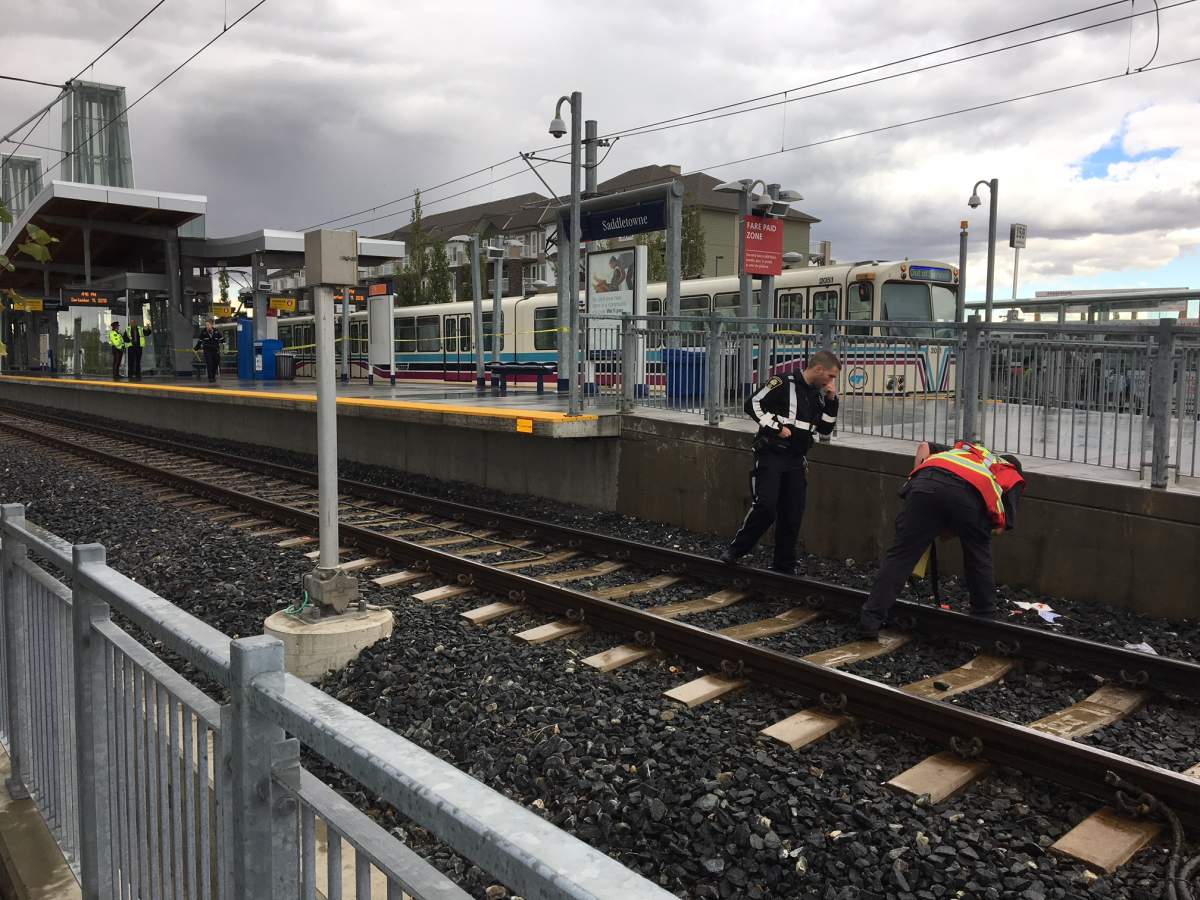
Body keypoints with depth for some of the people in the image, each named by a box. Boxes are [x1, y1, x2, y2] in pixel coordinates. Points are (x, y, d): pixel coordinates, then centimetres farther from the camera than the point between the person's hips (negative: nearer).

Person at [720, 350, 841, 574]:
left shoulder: (817, 394, 14)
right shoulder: (783, 383, -8)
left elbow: (825, 428, 18)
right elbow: (753, 404, -12)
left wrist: (831, 401, 6)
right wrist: (776, 427, -15)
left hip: (796, 461, 7)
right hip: (771, 455, -7)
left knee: (792, 517, 5)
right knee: (765, 507, -17)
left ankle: (784, 567, 17)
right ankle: (735, 550, 1)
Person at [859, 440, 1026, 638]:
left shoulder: (967, 447, 44)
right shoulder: (1014, 478, 34)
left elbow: (925, 447, 30)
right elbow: (1001, 527, 21)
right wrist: (955, 530, 28)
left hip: (926, 482, 2)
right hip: (970, 494, -2)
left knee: (901, 554, 4)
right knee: (979, 561, 23)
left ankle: (870, 620, 3)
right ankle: (984, 618, 34)